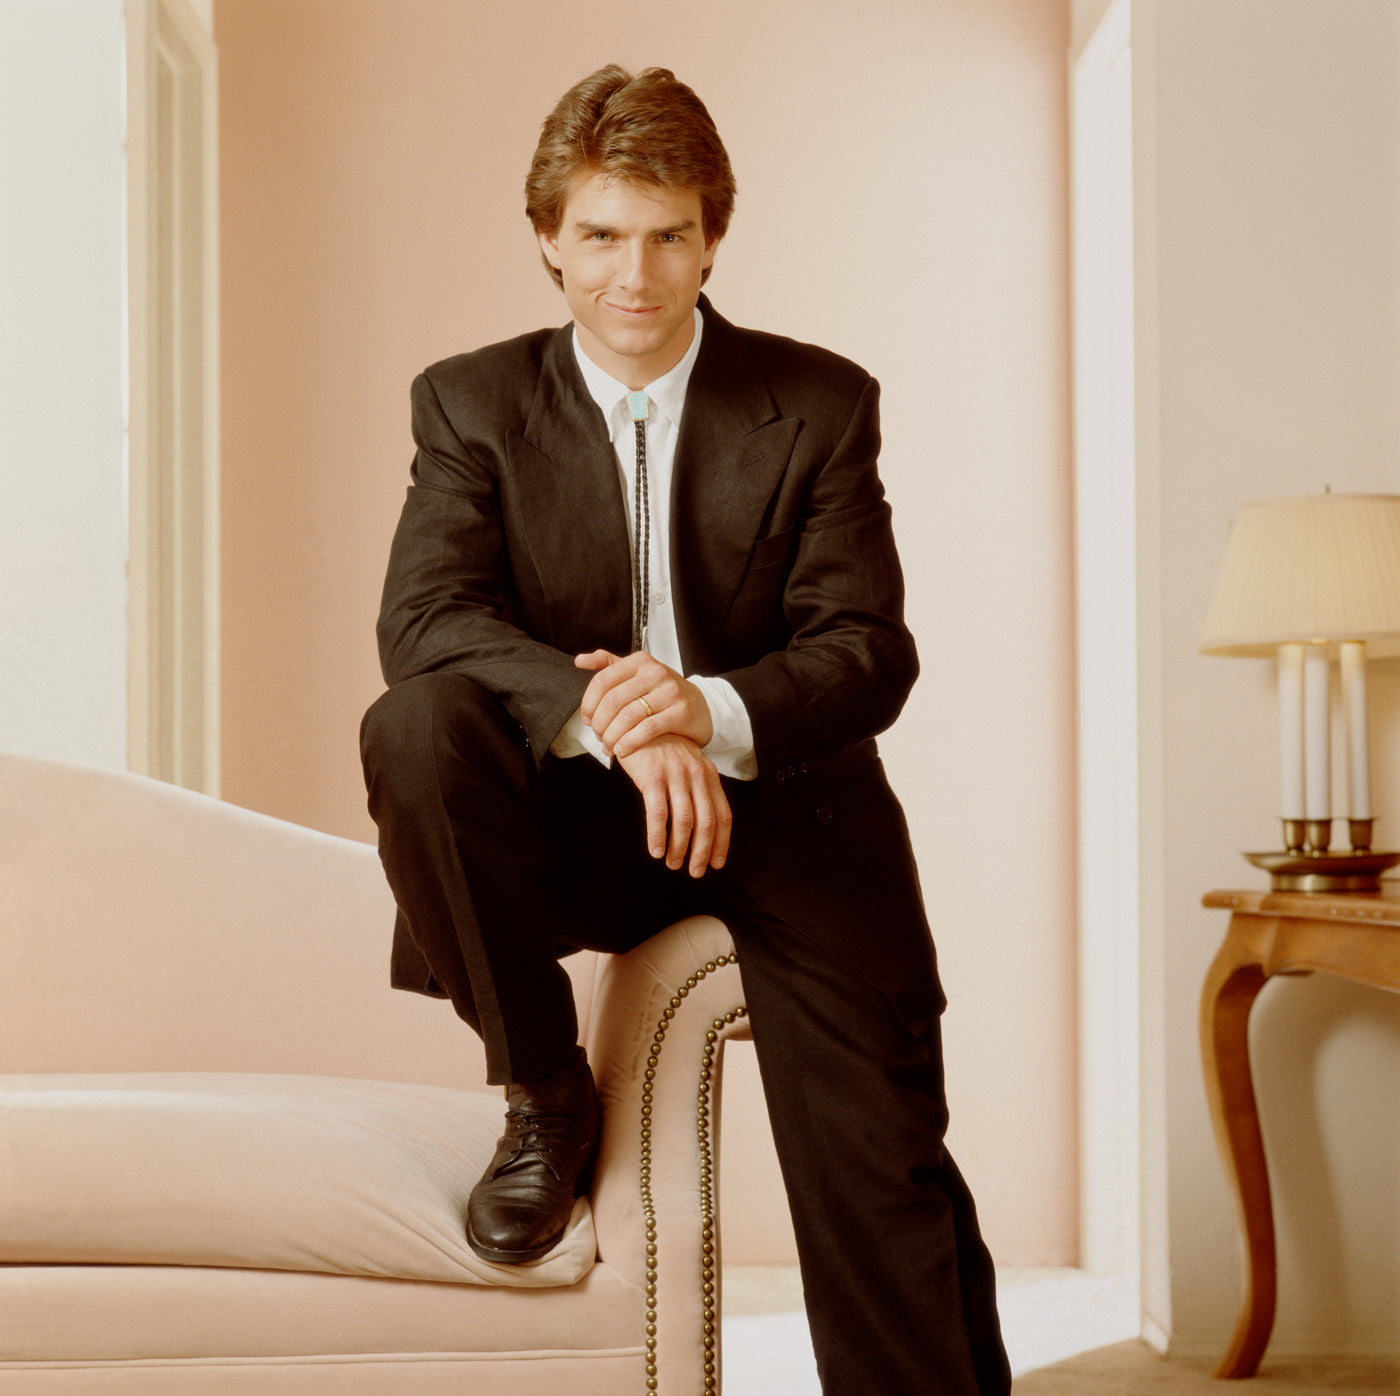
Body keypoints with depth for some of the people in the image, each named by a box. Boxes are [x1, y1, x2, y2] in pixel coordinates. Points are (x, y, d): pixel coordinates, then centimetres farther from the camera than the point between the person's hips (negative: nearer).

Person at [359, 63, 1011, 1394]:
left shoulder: (819, 403, 0)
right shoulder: (472, 402, 2)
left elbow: (869, 653, -8)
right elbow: (423, 616, -14)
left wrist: (714, 710, -30)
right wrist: (606, 719, -33)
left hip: (788, 809, 0)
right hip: (579, 823, 1)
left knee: (882, 1168, -13)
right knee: (414, 726, -29)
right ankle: (543, 1094, -10)